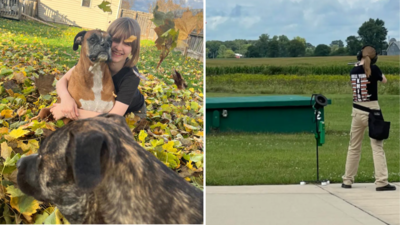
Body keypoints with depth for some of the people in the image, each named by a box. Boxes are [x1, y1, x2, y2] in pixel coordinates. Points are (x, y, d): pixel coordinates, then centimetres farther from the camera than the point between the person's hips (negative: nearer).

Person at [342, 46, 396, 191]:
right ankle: (381, 182, -9)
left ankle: (347, 180, 19)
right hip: (372, 110, -4)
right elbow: (384, 80, 10)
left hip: (357, 111, 5)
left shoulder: (353, 71, 3)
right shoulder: (373, 69, -8)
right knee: (377, 146, -4)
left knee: (354, 147, 14)